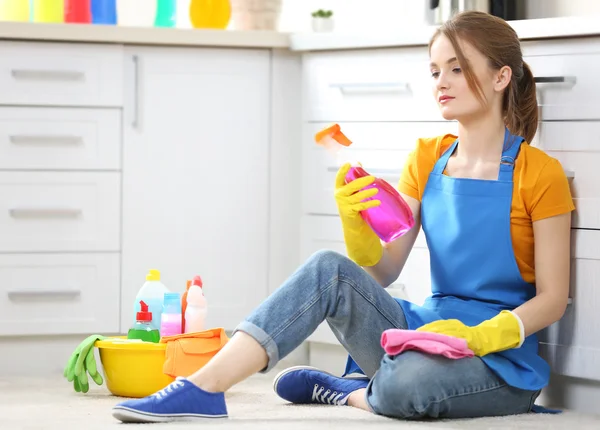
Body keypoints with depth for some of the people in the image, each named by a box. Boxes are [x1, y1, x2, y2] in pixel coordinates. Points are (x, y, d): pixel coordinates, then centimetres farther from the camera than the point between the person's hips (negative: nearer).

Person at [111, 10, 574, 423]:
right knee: (329, 269, -21)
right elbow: (381, 273, 7)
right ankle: (204, 386, -28)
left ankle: (343, 390, -5)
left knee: (405, 383, -39)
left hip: (502, 360, -5)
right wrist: (357, 224, -14)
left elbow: (552, 299, -7)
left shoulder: (538, 173, -5)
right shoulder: (427, 159, 13)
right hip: (428, 330, 5)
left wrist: (478, 337, -23)